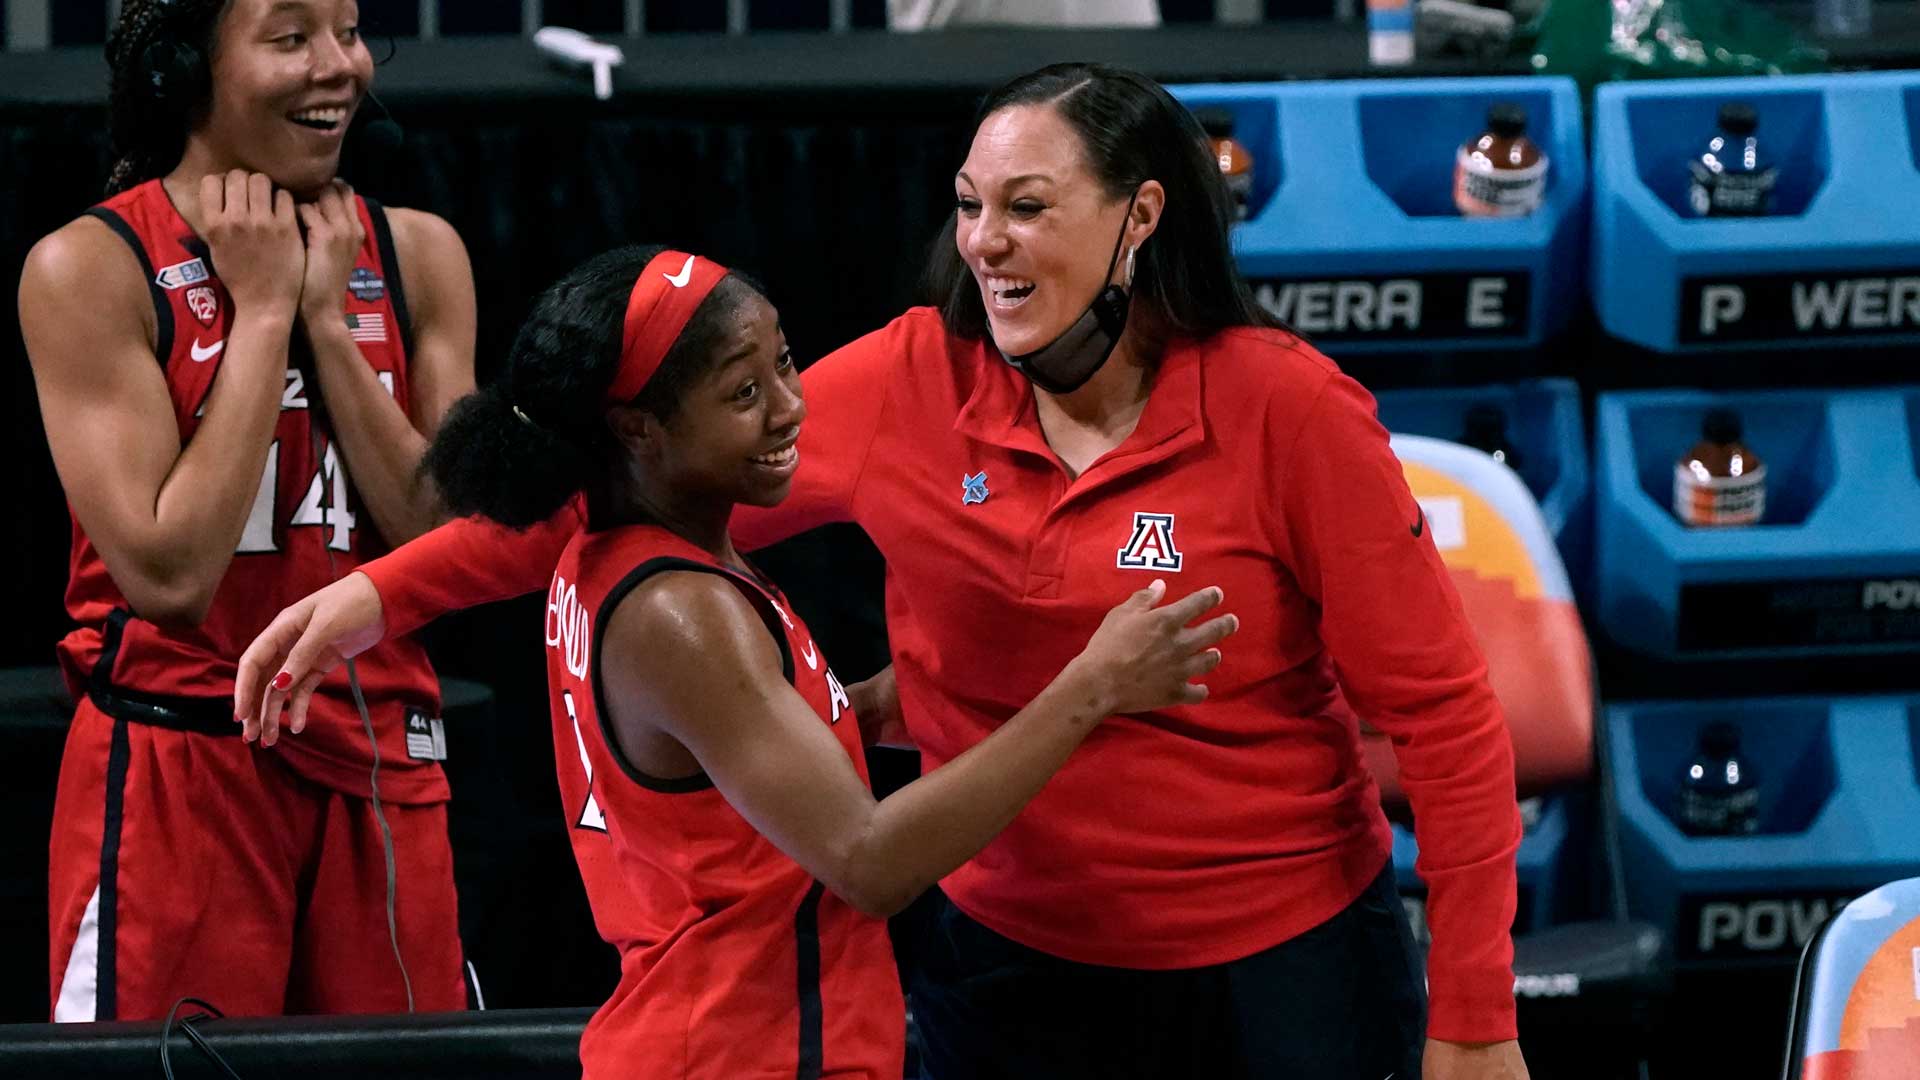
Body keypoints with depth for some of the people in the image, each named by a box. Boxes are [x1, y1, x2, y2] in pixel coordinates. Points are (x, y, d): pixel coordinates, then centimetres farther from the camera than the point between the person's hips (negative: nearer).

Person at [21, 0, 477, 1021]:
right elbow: (168, 573, -18)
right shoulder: (91, 269, -9)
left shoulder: (416, 255, 5)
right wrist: (262, 312, -14)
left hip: (381, 775, 5)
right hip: (177, 771, -4)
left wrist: (327, 321, -9)